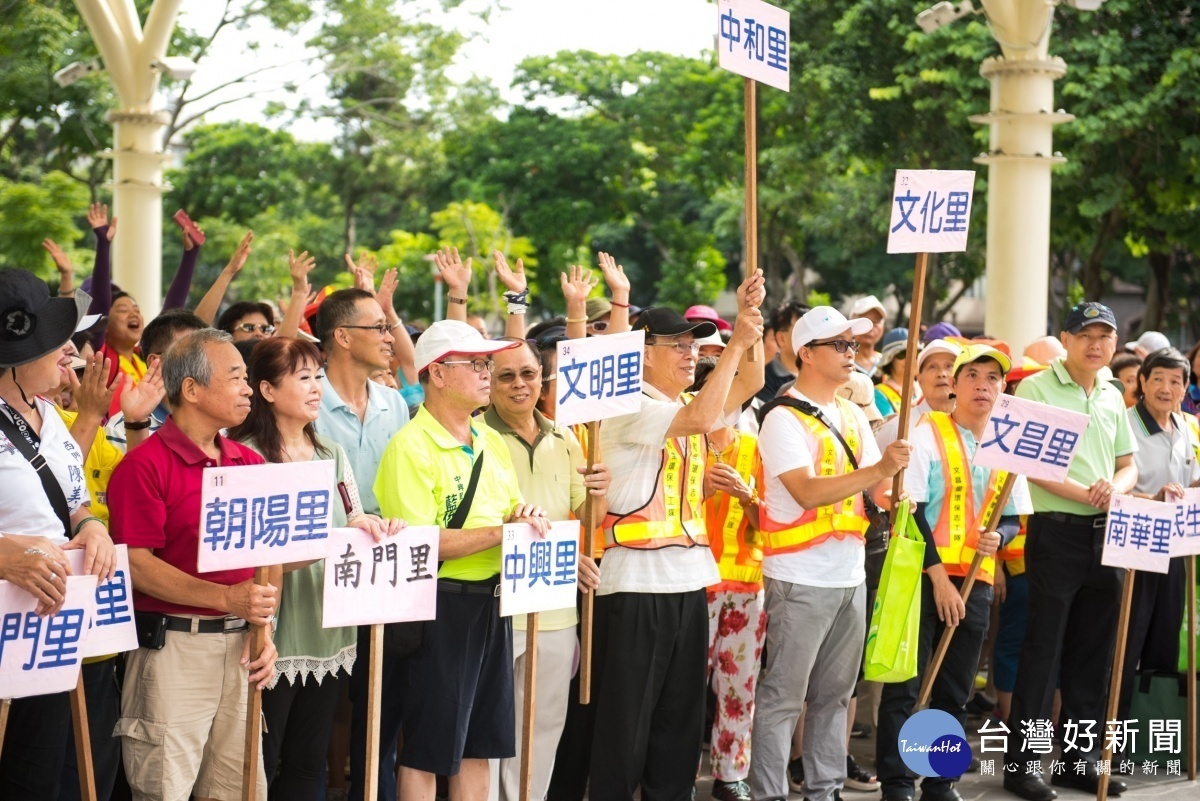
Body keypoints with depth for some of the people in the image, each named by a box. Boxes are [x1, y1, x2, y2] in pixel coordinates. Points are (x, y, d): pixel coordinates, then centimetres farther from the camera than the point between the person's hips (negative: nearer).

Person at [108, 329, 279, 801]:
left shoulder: (251, 464, 12)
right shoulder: (144, 465, -8)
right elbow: (139, 564, -14)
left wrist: (265, 633, 2)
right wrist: (226, 598, -22)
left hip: (240, 647, 6)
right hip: (173, 647, -6)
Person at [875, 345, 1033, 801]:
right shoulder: (927, 434, -5)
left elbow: (1013, 519, 14)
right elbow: (910, 510, -10)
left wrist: (998, 537, -10)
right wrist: (939, 577, -14)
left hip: (975, 583, 5)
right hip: (922, 576, -5)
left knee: (955, 693, 10)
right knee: (904, 687, -4)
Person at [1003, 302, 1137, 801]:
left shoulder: (1112, 398, 14)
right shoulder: (1036, 389, -5)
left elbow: (1129, 464, 16)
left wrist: (1116, 486, -7)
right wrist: (1085, 492, -22)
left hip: (1105, 533, 6)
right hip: (1057, 531, -6)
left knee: (1093, 653, 10)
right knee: (1043, 651, -4)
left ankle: (1082, 758, 19)